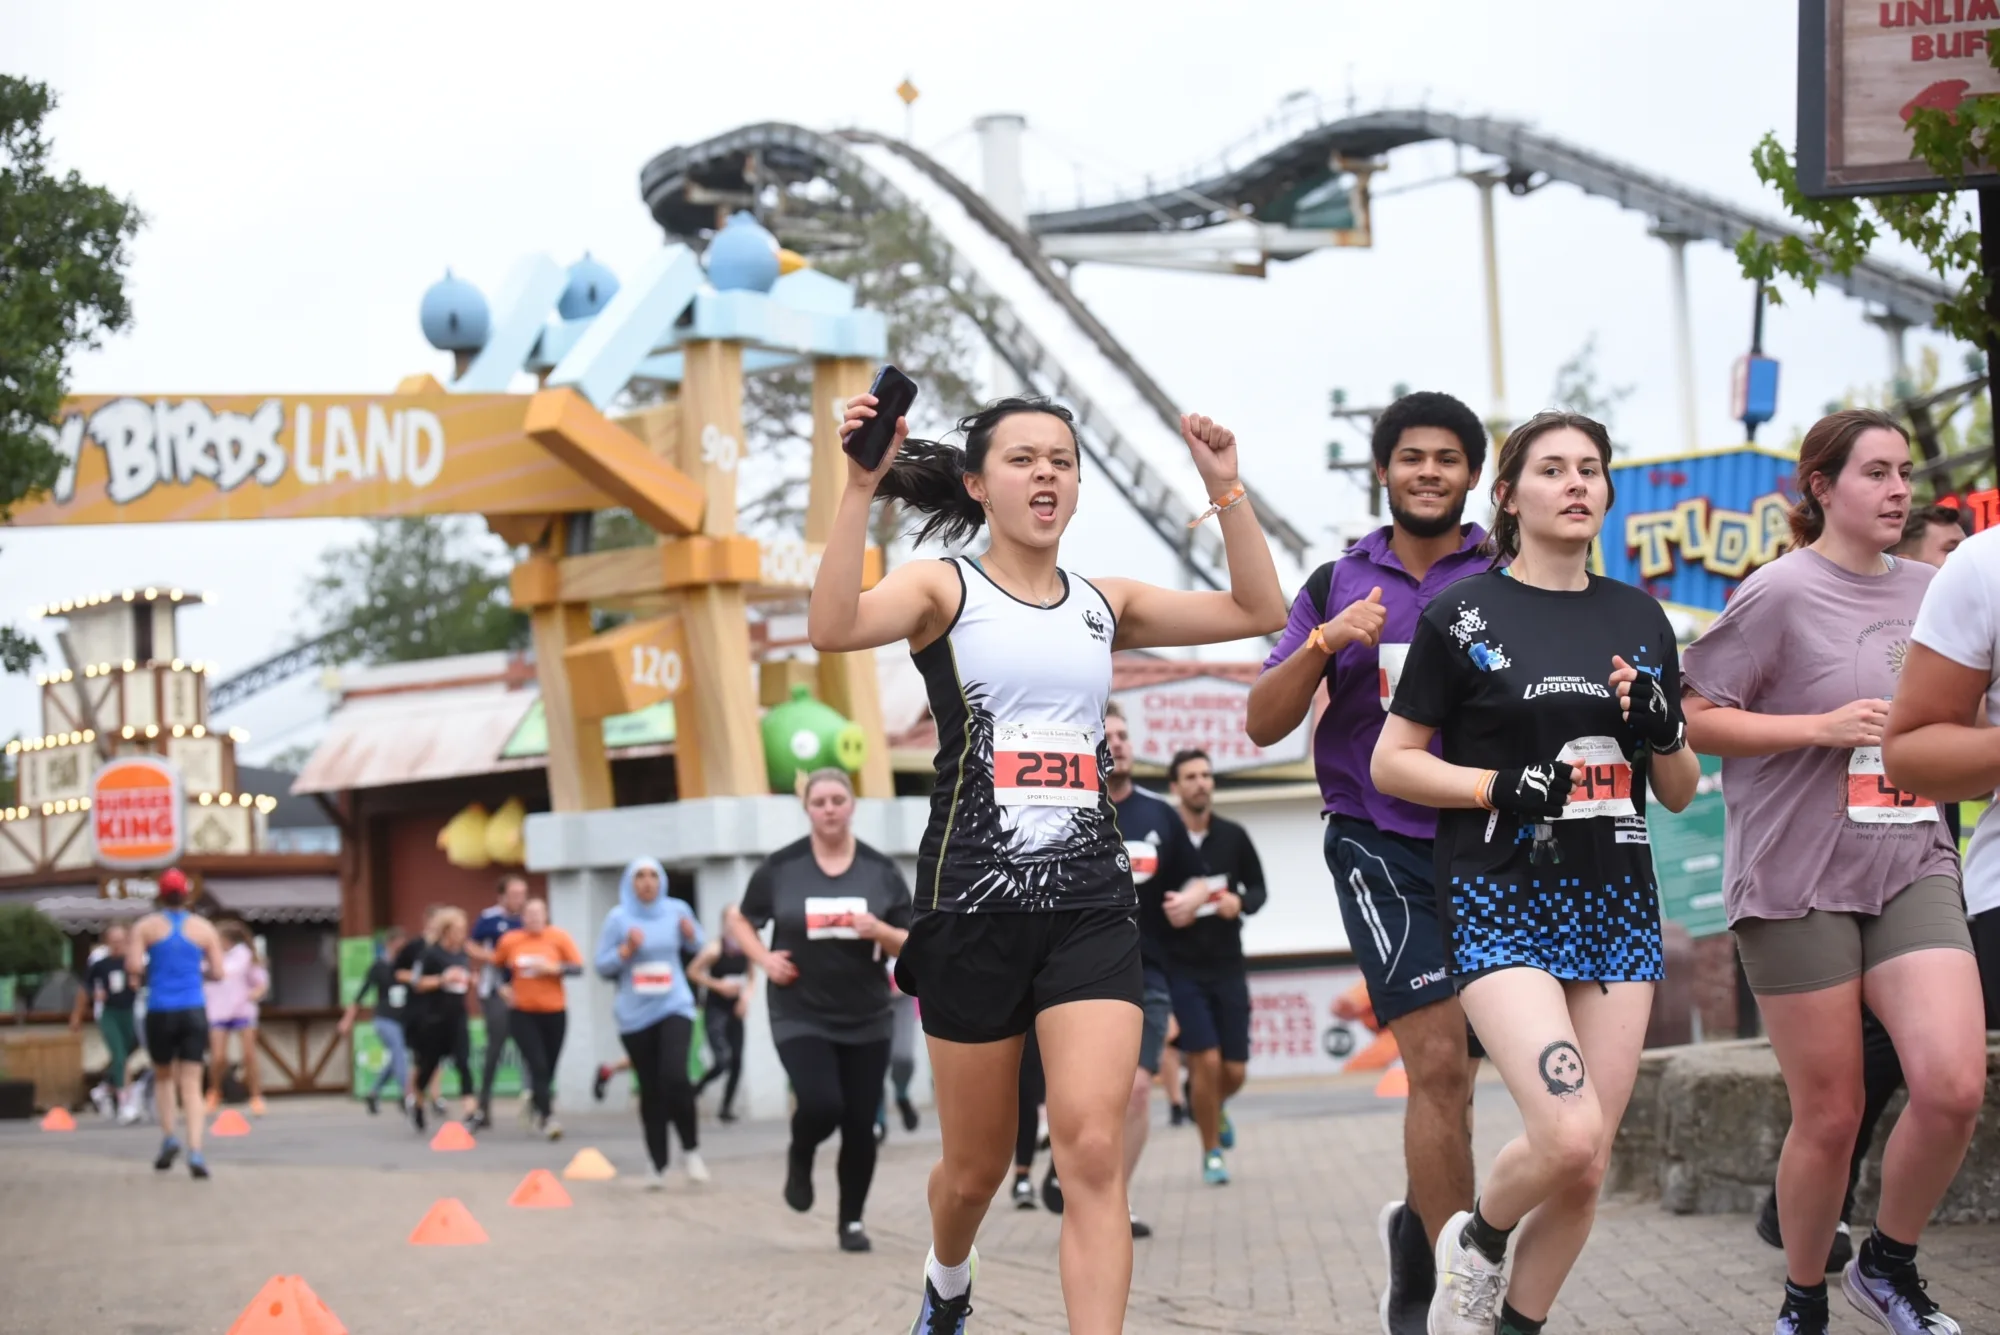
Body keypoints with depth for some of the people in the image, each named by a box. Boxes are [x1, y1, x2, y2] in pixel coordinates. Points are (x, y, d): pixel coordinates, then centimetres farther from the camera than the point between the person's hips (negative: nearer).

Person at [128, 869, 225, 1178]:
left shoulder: (146, 927, 1)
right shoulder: (203, 928, 6)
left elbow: (133, 967, -9)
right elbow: (217, 972, 4)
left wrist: (147, 971, 13)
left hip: (160, 1012, -1)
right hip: (194, 1012, 1)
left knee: (163, 1076, 21)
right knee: (191, 1085, -1)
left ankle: (169, 1136, 7)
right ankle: (195, 1151, -15)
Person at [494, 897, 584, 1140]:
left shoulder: (559, 938, -3)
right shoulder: (510, 941, 0)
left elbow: (578, 967, -5)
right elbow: (497, 964, 18)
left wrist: (553, 968, -19)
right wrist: (504, 986, 4)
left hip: (554, 1012, 1)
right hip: (522, 1013, -1)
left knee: (549, 1067, 9)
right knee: (537, 1066, -14)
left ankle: (539, 1099, 36)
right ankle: (547, 1117, -15)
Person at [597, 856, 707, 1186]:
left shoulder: (676, 910, 2)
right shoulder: (618, 918, -3)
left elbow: (700, 947, 14)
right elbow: (602, 967, 0)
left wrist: (691, 934, -7)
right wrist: (626, 949, -17)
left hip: (674, 1006, 0)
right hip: (635, 1014, 0)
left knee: (674, 1076, -21)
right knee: (650, 1090, 4)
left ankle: (691, 1150, -3)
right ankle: (659, 1166, 14)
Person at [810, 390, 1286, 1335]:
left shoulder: (1104, 605, 12)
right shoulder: (944, 590, -1)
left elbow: (1259, 612, 9)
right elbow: (833, 628, -22)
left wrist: (1225, 491, 1)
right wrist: (860, 486, -30)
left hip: (1090, 908, 2)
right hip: (973, 904, -2)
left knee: (1094, 1151, -16)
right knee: (977, 1168, 12)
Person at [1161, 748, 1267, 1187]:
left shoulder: (1233, 836, 0)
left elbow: (1258, 889, 9)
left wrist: (1240, 902, -13)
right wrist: (1164, 911, -23)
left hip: (1228, 965, 3)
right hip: (1182, 967, -3)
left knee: (1234, 1071, 3)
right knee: (1206, 1061, -12)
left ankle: (1212, 1109, 40)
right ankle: (1212, 1154, 8)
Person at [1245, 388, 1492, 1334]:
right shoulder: (1338, 585, 9)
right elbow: (1264, 724, 5)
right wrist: (1325, 643, -11)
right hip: (1380, 841, -2)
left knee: (1452, 1073, 9)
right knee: (1437, 1060, -14)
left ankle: (1418, 1229, 35)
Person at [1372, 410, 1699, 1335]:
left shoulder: (1639, 619, 11)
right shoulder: (1463, 613, -1)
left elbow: (1678, 795, 16)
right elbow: (1391, 764, 0)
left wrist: (1664, 732, -5)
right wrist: (1502, 786, -14)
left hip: (1616, 904, 5)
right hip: (1503, 902, -5)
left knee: (1586, 1168, 0)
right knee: (1569, 1138, -21)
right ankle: (1476, 1241, 9)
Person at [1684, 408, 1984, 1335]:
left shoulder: (1928, 591, 10)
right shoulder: (1784, 591, -7)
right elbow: (1692, 719, -9)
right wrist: (1825, 726, -15)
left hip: (1912, 869, 4)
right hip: (1796, 879, -4)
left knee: (1953, 1086, -14)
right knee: (1829, 1117, 0)